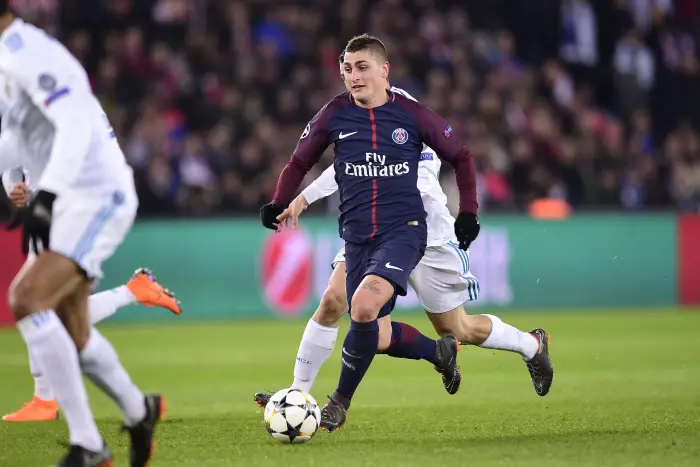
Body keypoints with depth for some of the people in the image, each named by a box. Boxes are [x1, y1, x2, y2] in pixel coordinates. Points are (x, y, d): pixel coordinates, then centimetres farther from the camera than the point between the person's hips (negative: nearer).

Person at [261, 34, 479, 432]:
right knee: (378, 337, 3)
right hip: (357, 236, 4)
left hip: (403, 230, -4)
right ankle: (441, 351, 34)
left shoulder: (412, 115, -3)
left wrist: (468, 213, 5)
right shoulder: (335, 115, 2)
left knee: (364, 305, -29)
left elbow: (461, 157, 11)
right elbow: (300, 163, 14)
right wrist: (279, 205, -4)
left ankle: (340, 403, -13)